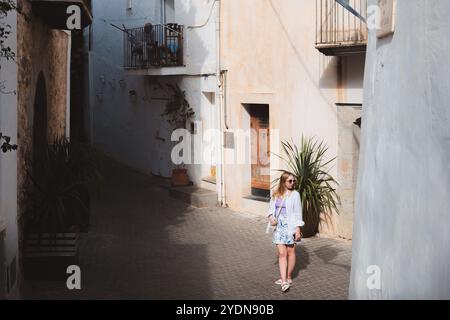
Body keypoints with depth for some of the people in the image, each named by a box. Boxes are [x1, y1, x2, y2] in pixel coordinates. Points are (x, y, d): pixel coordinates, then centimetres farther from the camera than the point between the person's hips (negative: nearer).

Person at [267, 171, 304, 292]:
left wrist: (298, 229, -11)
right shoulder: (276, 195, 6)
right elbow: (271, 208, 15)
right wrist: (270, 217, -6)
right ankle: (284, 281, -6)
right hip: (279, 227, 3)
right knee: (282, 253, -3)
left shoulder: (295, 194, -6)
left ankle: (288, 277, 24)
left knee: (290, 252, 8)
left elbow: (298, 213, -7)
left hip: (290, 227, -3)